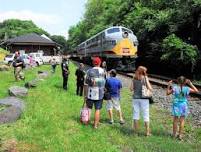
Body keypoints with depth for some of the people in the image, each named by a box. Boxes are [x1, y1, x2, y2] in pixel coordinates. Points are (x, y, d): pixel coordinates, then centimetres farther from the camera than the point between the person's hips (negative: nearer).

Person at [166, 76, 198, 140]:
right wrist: (190, 84, 1)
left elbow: (168, 93, 0)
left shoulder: (175, 88, -13)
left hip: (176, 106, 0)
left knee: (175, 120, 12)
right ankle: (180, 135, 16)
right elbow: (196, 90, 1)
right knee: (182, 120, 10)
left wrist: (168, 85, 0)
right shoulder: (186, 89, -12)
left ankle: (174, 134, 23)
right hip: (183, 106, 0)